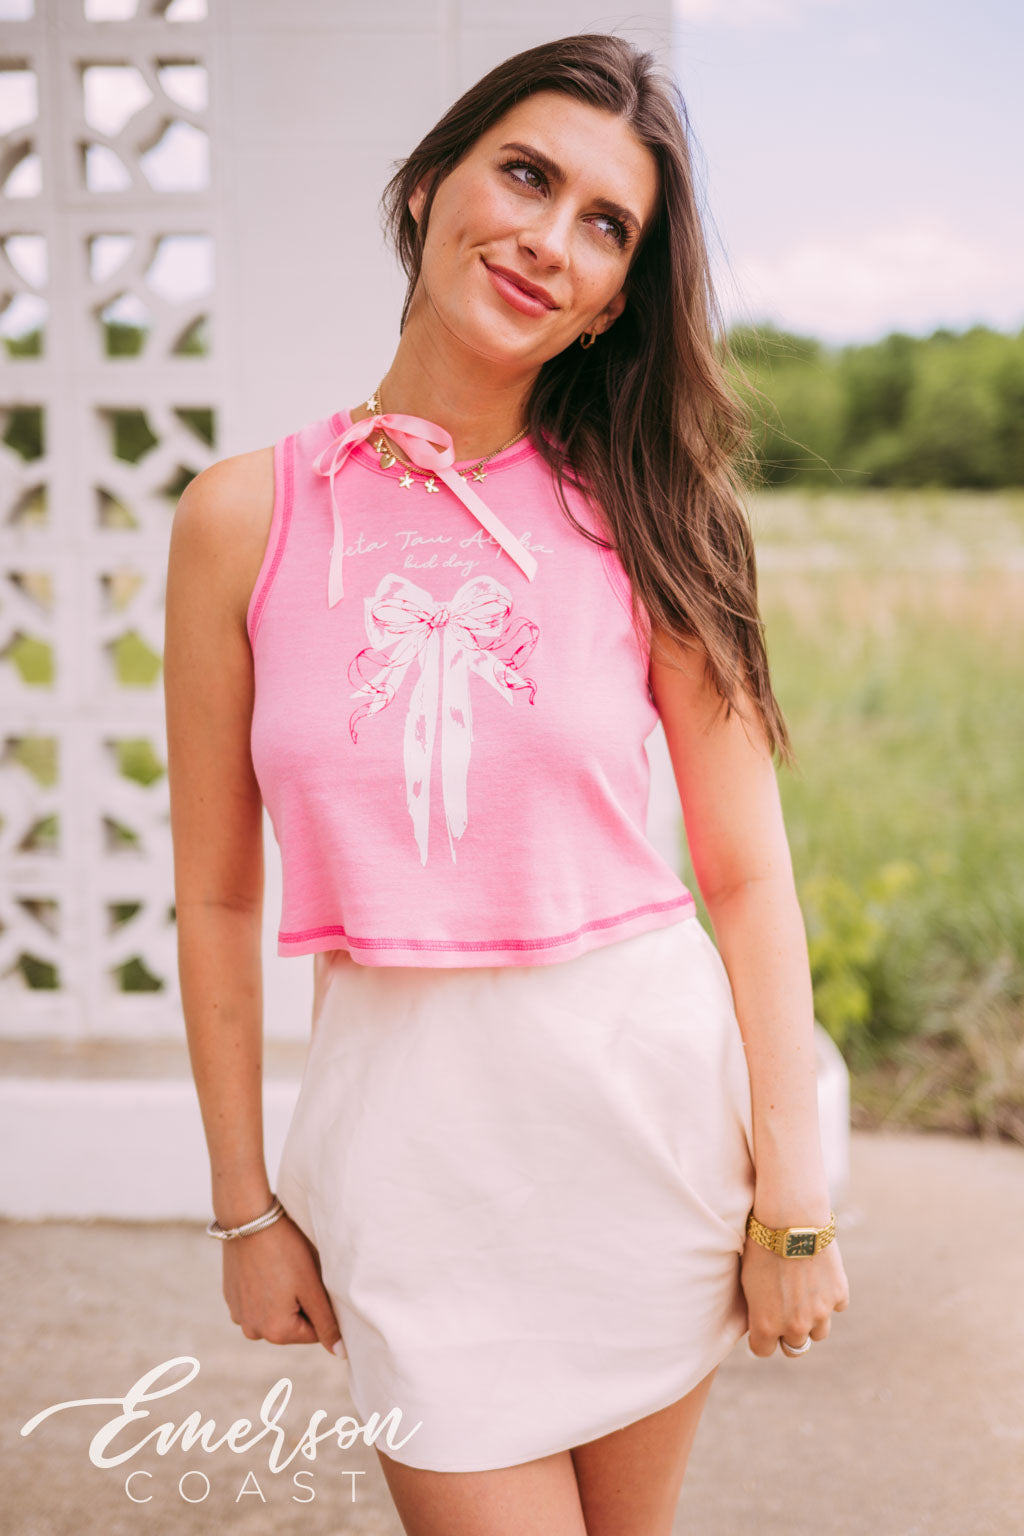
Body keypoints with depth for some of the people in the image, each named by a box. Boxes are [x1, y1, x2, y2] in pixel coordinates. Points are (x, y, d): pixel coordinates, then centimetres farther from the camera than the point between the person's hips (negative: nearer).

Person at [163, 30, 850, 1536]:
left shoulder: (640, 520, -2)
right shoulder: (246, 518, -3)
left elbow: (749, 874, -2)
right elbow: (217, 897, 2)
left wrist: (794, 1197, -5)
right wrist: (245, 1206, 5)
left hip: (653, 1085, 1)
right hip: (410, 1119, -1)